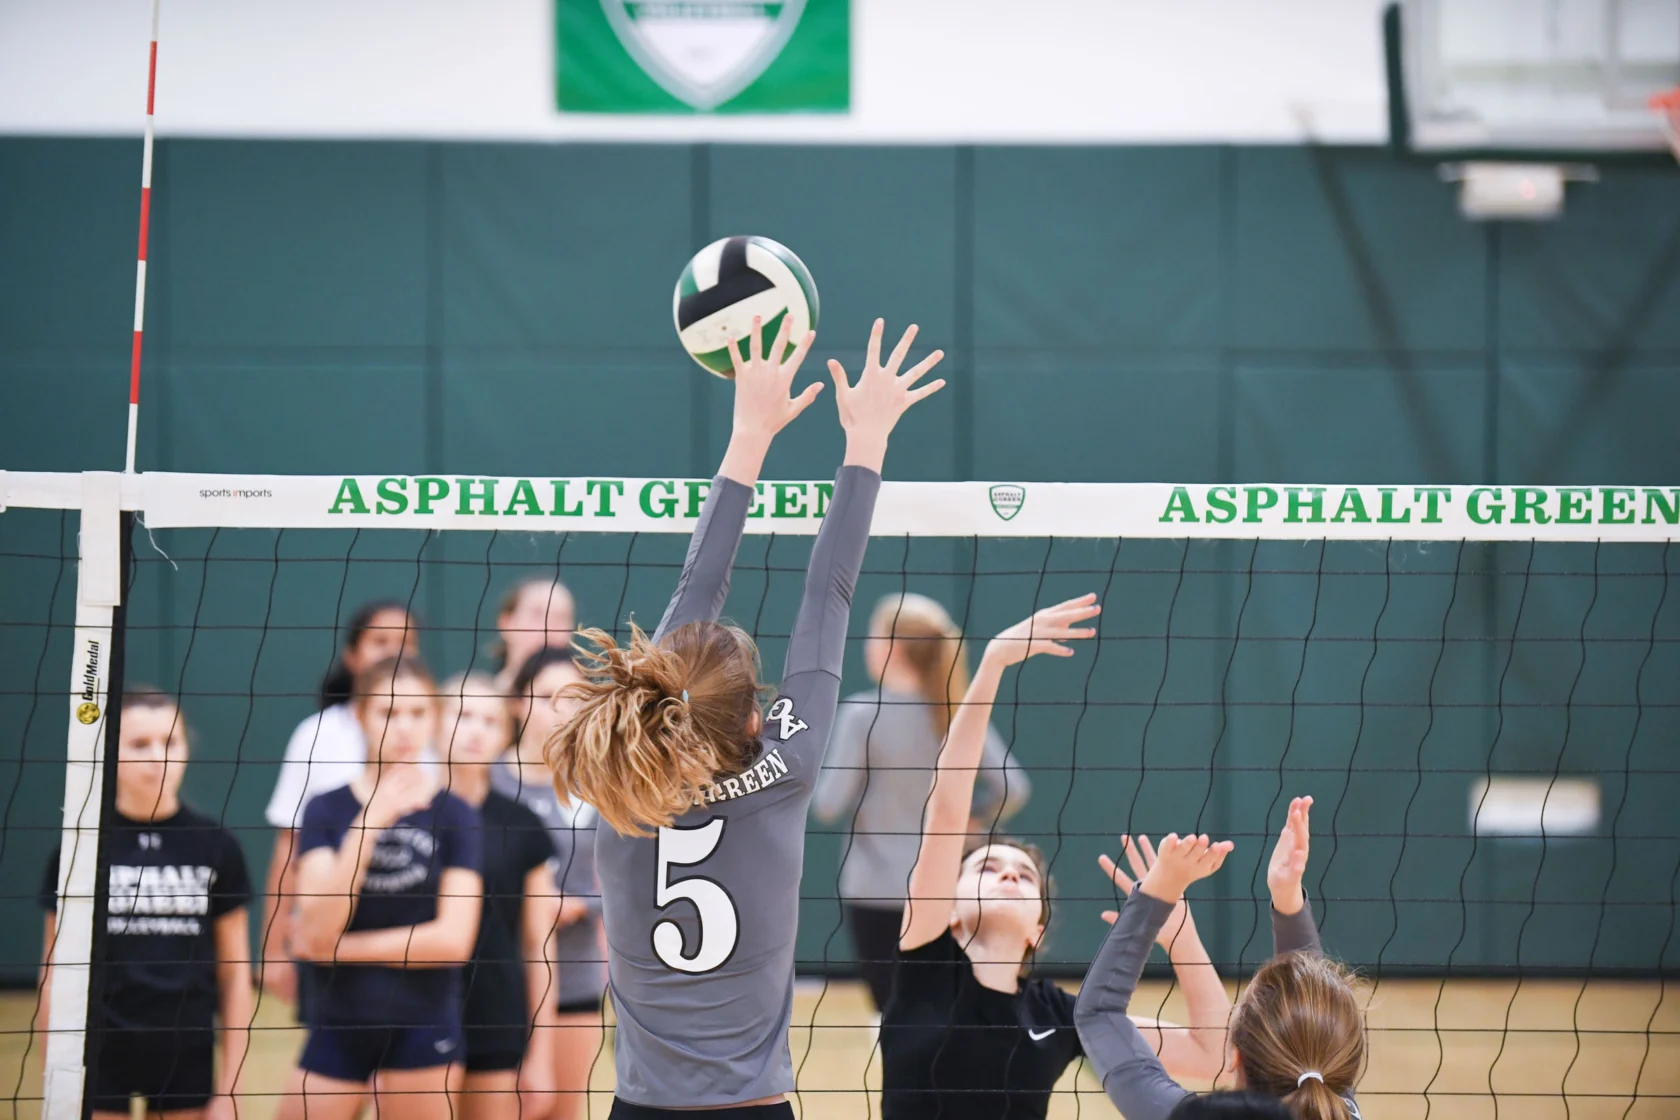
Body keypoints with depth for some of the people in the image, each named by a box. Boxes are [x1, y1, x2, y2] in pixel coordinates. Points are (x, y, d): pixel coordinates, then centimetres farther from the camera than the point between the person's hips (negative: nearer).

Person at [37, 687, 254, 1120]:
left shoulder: (215, 847, 1)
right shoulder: (80, 847, -2)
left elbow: (235, 975, 6)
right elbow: (56, 975, 2)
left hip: (187, 1057, 1)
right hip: (101, 1058, -1)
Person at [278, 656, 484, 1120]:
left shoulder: (455, 817, -2)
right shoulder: (327, 811, 0)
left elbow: (452, 939, -10)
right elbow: (318, 929, -13)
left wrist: (339, 948, -8)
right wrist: (371, 820, -20)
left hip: (422, 1028, -1)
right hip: (337, 1027, 1)